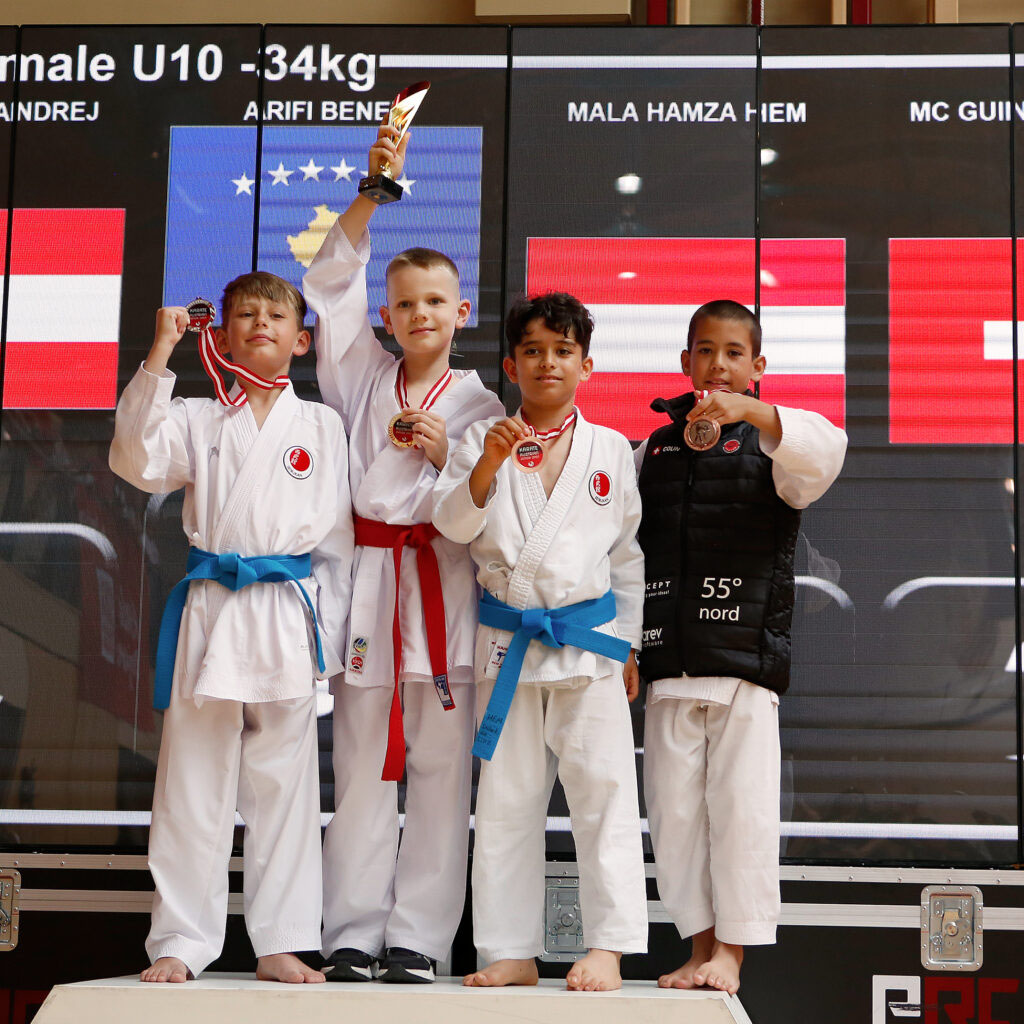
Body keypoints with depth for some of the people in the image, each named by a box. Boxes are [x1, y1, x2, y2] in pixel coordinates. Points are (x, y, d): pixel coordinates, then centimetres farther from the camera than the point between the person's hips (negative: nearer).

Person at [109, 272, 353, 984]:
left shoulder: (322, 426, 11)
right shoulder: (196, 419, 9)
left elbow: (339, 538, 11)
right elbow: (136, 462, -10)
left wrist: (332, 631, 5)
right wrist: (159, 358, -14)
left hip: (290, 617, 1)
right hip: (210, 613, 0)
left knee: (283, 787, 5)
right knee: (193, 785, 1)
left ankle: (282, 943, 13)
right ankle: (181, 942, 10)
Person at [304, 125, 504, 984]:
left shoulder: (479, 404, 8)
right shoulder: (363, 374, 12)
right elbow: (331, 281, 2)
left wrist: (444, 456, -15)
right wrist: (375, 191, -8)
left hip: (445, 587, -1)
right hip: (367, 580, 1)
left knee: (442, 769, -2)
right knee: (362, 769, 2)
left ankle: (417, 939, 4)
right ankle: (353, 938, 7)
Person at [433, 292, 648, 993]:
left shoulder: (611, 450, 7)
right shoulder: (484, 440, 6)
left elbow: (629, 553, 11)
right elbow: (453, 523, -6)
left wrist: (629, 644, 9)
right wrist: (487, 465, -21)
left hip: (589, 636, -1)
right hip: (507, 639, 1)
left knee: (602, 790, -5)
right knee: (506, 801, 5)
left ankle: (607, 948, 0)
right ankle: (512, 952, 12)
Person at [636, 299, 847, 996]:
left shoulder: (767, 441, 3)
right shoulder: (656, 448, 14)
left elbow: (823, 454, -19)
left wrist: (751, 411, -34)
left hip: (746, 650, -3)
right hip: (670, 657, 4)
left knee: (742, 802, -4)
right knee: (674, 805, 5)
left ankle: (731, 949, 5)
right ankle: (700, 943, 15)